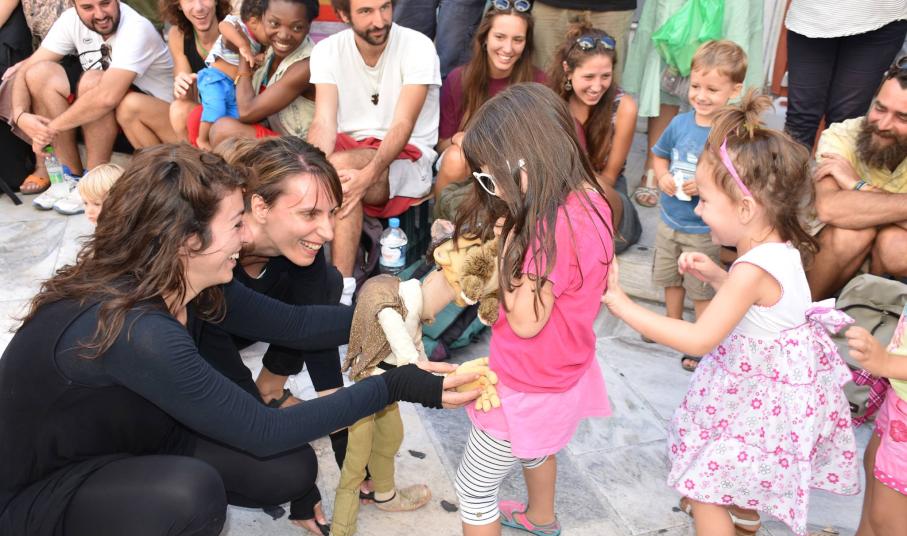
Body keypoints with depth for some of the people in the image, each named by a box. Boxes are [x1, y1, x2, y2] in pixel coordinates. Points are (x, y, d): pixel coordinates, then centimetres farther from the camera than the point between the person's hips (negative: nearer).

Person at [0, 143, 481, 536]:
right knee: (192, 493, -36)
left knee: (292, 469, -3)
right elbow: (262, 433, -30)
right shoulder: (134, 331, -36)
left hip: (121, 444, 8)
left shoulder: (187, 282, -11)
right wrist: (395, 387, -28)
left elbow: (293, 324, -1)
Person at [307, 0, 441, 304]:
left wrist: (369, 175, -37)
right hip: (349, 148, 4)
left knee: (340, 165, -33)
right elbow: (324, 123, -12)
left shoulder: (418, 47, -11)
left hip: (407, 157, -3)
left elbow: (402, 126, -19)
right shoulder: (327, 51, 0)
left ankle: (341, 291, -35)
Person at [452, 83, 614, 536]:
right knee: (534, 443, 37)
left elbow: (525, 319, -28)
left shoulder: (553, 225, -34)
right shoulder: (587, 199, -6)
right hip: (558, 370, 10)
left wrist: (510, 238, -23)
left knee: (473, 487, 11)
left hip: (529, 386, -10)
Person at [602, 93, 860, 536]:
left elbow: (699, 340, -33)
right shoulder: (778, 248, -4)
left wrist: (621, 304, -32)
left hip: (762, 395, -10)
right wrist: (714, 275, 0)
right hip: (767, 382, 10)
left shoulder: (754, 269, -33)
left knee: (704, 483, 1)